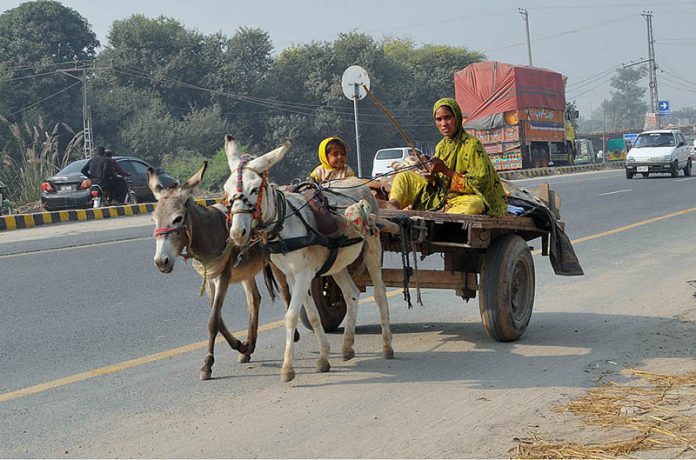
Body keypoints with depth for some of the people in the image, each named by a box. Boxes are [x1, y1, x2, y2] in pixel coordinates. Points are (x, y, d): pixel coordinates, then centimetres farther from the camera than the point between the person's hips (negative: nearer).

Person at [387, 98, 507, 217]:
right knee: (404, 177, 3)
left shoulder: (472, 144, -11)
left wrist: (446, 171, -18)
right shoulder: (441, 146, 10)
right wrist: (433, 179, -8)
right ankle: (392, 206, -24)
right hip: (440, 197, 7)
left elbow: (479, 183, -15)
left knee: (473, 205, -42)